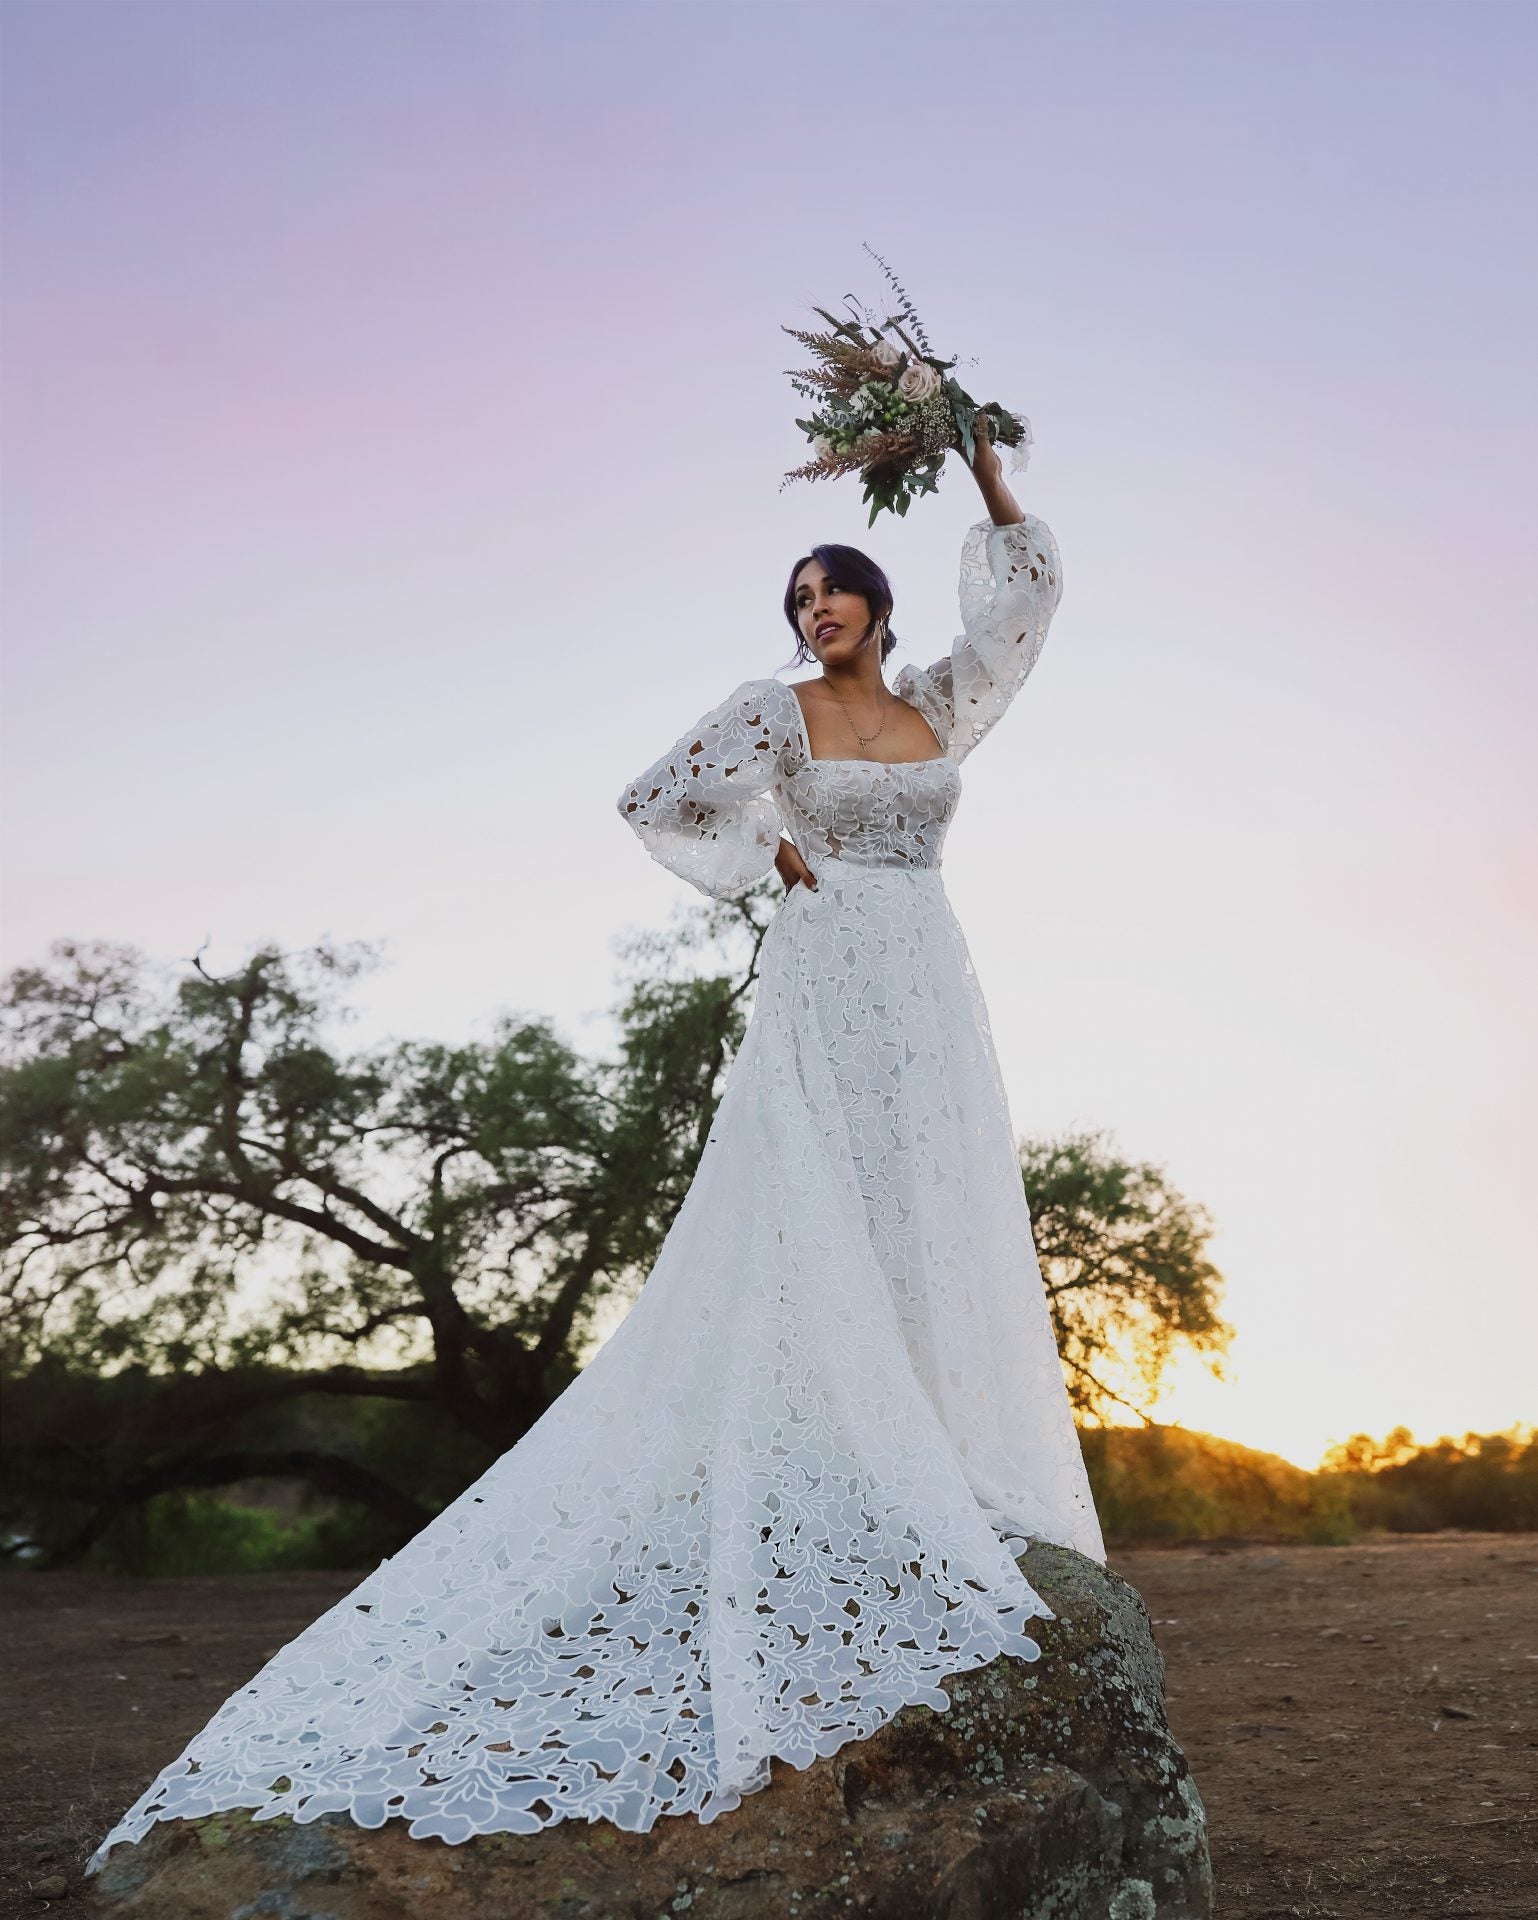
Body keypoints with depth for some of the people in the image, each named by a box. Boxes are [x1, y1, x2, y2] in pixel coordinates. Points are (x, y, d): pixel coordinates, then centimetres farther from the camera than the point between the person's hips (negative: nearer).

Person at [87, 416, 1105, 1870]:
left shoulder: (939, 706, 15)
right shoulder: (775, 711, 5)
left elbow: (1027, 591, 21)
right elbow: (657, 802, 3)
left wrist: (984, 465, 17)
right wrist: (773, 852, 1)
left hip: (928, 995, 5)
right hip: (823, 987, -4)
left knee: (938, 1228, 1)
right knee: (811, 1231, -10)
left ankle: (945, 1485, 6)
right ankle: (825, 1483, -8)